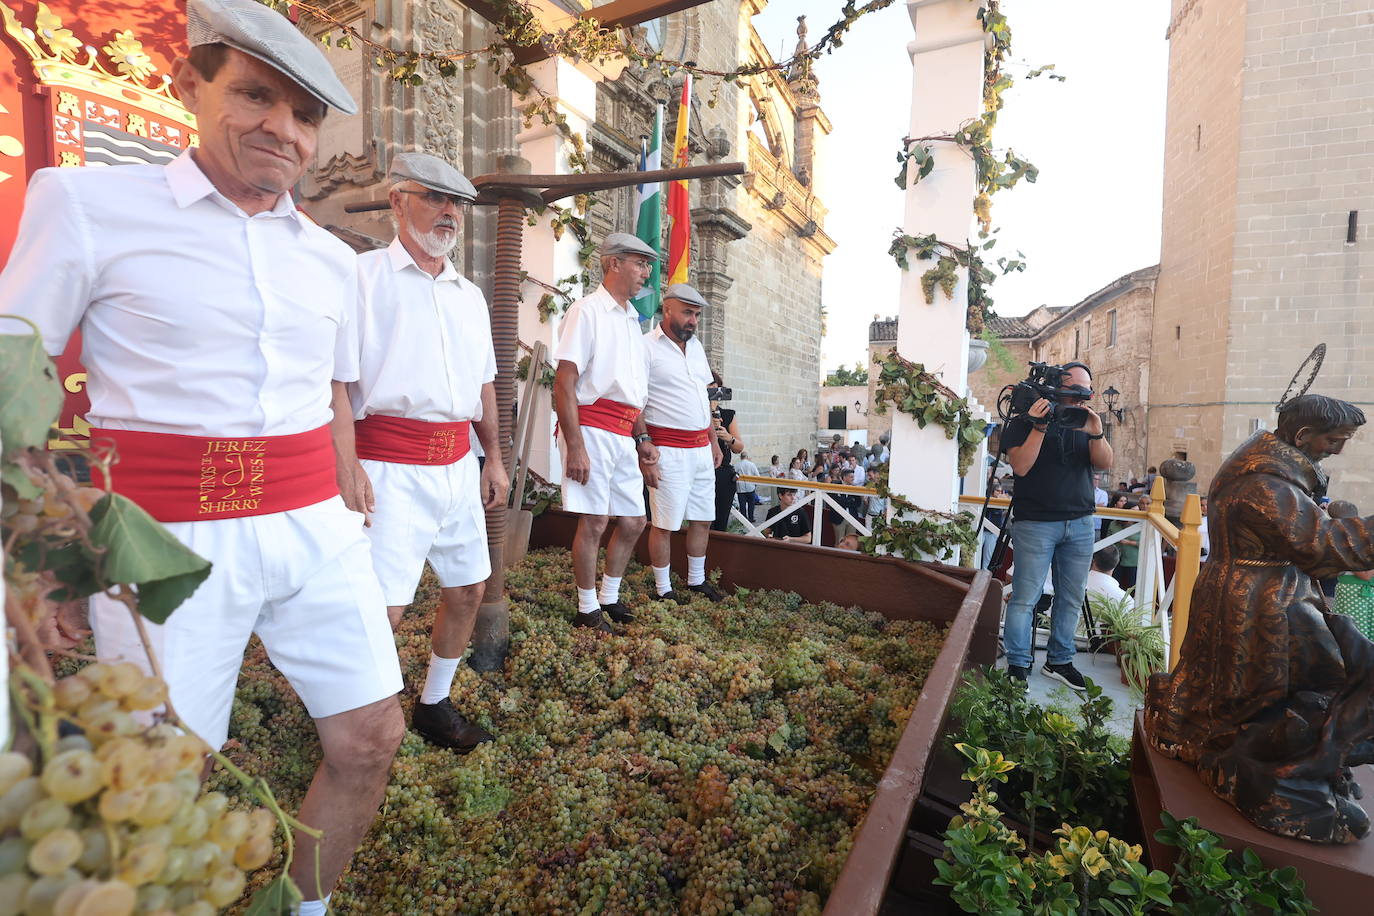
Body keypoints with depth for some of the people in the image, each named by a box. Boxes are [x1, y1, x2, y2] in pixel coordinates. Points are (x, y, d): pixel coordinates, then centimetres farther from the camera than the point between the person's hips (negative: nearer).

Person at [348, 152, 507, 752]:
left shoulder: (469, 295, 17)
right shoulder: (363, 276, -2)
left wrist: (493, 458, 18)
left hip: (459, 462, 7)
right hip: (391, 466, -7)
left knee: (468, 587, 13)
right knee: (382, 606, -9)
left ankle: (434, 705, 34)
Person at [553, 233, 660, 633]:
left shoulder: (631, 319, 19)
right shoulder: (587, 310, -6)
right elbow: (564, 383, -14)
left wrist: (643, 438, 18)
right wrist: (575, 446, -20)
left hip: (623, 435, 8)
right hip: (592, 428, -8)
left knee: (633, 521, 11)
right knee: (594, 521, -3)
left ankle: (609, 597, 29)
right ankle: (587, 610, 14)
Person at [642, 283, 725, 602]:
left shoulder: (696, 345, 15)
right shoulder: (646, 347, -8)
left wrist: (713, 441, 17)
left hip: (701, 448, 8)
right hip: (668, 450, -7)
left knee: (703, 518, 13)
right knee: (664, 523, -1)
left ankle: (697, 580, 29)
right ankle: (664, 589, 13)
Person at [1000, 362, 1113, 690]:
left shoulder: (1084, 421, 13)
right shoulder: (1024, 422, -3)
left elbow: (1104, 464, 1)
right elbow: (1021, 466, -15)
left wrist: (1095, 434, -17)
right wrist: (1039, 427, -22)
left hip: (1080, 524, 5)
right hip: (1035, 523, -5)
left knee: (1072, 598, 9)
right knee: (1025, 597, -5)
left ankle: (1059, 660, 22)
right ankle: (1018, 664, 5)